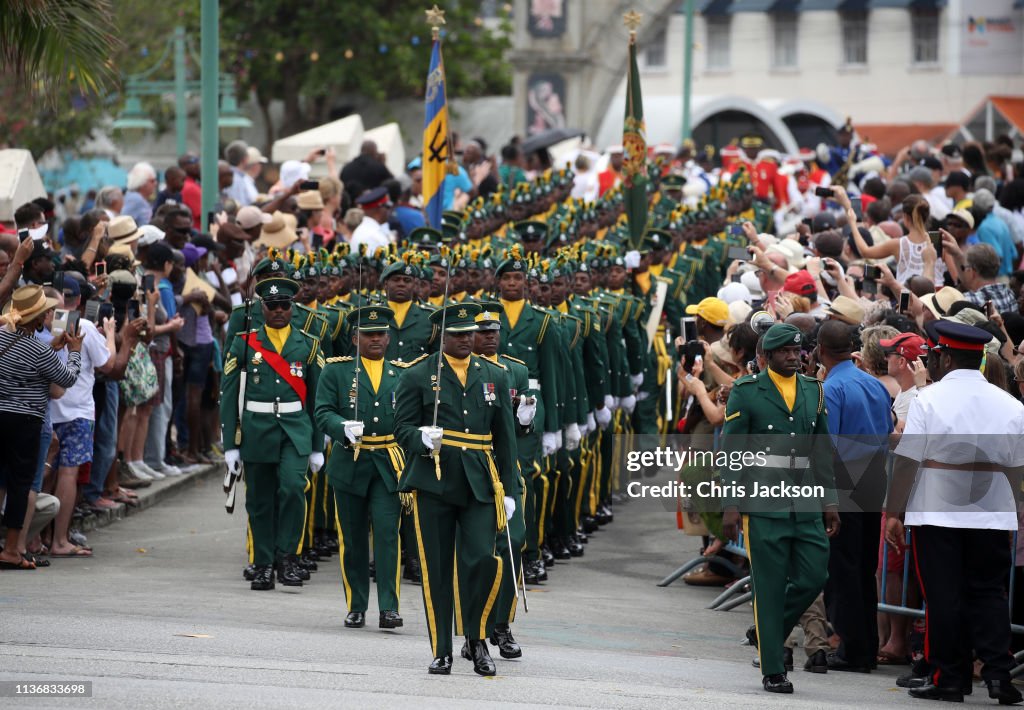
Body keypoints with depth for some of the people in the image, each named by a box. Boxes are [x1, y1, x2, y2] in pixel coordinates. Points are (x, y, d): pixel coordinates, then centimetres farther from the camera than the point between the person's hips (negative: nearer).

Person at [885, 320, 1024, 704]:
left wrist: (894, 513, -4)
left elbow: (907, 461, -8)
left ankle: (949, 679, 7)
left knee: (943, 597, 4)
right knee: (989, 593, 10)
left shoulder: (928, 399, -7)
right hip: (992, 516, 3)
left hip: (936, 514, -3)